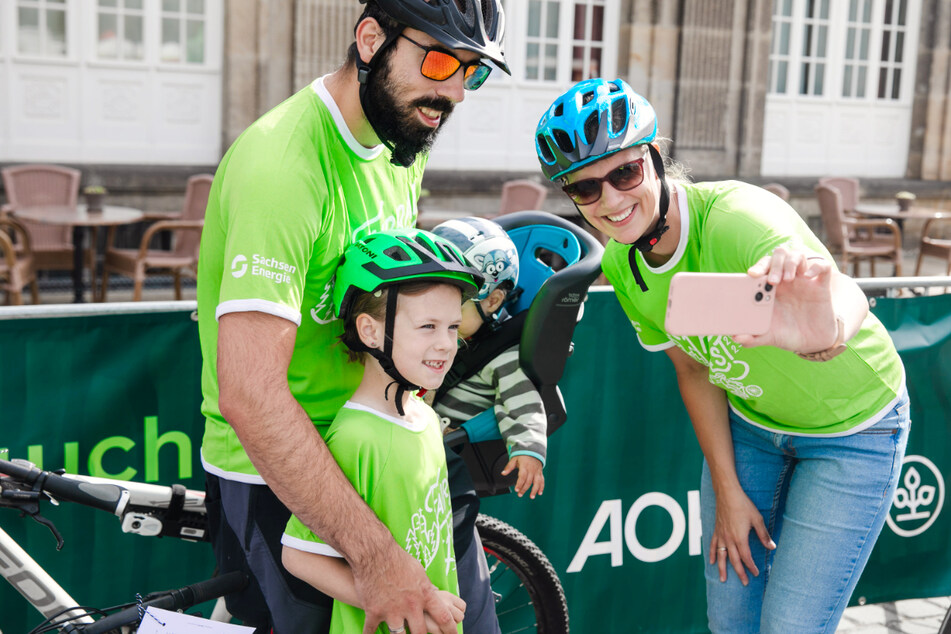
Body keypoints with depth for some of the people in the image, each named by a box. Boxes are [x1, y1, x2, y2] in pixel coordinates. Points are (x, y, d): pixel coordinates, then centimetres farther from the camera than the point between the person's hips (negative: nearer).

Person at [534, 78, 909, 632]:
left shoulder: (733, 215, -35)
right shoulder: (621, 266, -14)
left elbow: (847, 299, -54)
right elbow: (694, 367, -1)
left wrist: (823, 329, -78)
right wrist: (727, 489, -2)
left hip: (852, 429, -5)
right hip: (750, 423, 5)